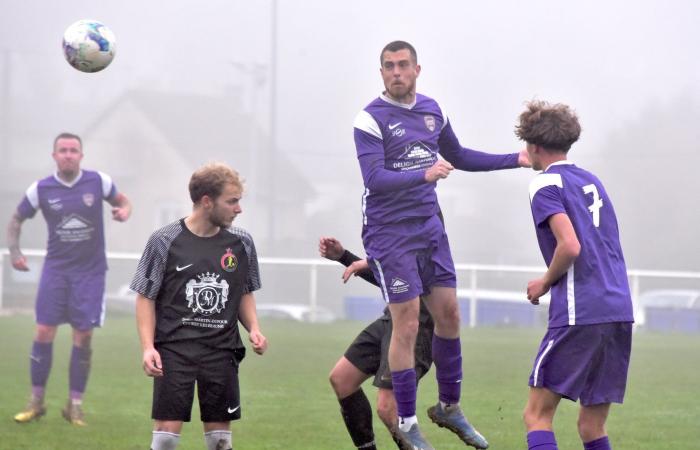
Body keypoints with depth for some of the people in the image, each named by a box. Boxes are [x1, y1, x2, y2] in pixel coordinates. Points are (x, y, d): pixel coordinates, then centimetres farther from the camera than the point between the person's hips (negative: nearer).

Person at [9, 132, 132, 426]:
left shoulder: (99, 181, -6)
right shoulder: (41, 189, -4)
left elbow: (122, 201, 11)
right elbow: (17, 220, 10)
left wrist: (125, 210, -13)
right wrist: (14, 251, -4)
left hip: (91, 271, -1)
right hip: (56, 269, 1)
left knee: (83, 337, -2)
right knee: (44, 333, -4)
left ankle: (75, 405, 9)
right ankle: (36, 402, 8)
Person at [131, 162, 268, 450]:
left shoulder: (241, 243, 6)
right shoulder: (165, 241, -5)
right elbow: (146, 298, 0)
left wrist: (253, 328, 1)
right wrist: (148, 347, -10)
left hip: (222, 351, 3)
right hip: (174, 349, -3)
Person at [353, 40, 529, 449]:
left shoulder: (432, 110, 8)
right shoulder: (371, 120, -13)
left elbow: (457, 157, 23)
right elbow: (374, 178, -23)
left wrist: (517, 160, 21)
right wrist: (424, 175, -35)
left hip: (429, 227, 6)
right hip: (389, 232, -6)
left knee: (449, 314, 6)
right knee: (407, 324, -7)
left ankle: (449, 407, 22)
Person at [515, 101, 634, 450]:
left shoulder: (546, 184, -3)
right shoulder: (592, 181, 21)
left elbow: (570, 246, -16)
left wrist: (545, 283, 0)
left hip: (579, 316, -7)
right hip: (620, 310, 7)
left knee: (537, 415, -3)